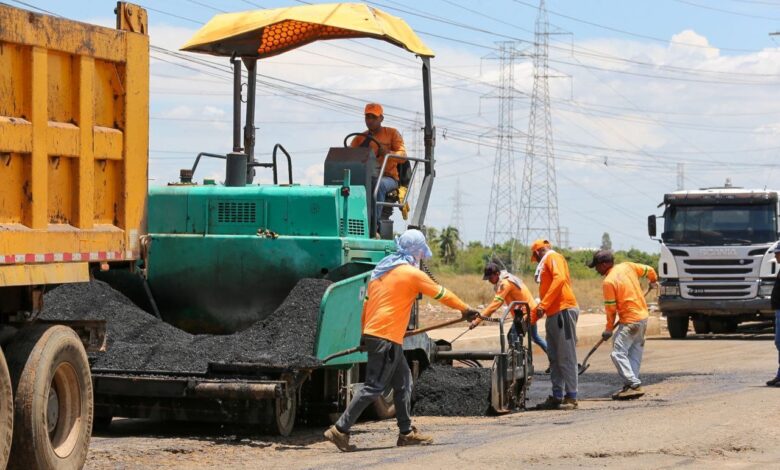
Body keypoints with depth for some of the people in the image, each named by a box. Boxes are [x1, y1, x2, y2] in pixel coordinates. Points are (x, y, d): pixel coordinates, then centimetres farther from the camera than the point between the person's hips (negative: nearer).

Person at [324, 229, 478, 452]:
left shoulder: (382, 270, 14)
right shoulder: (413, 274, -8)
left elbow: (367, 302, 18)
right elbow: (442, 294, 2)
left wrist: (365, 333, 24)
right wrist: (466, 310, 16)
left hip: (372, 333, 9)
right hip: (387, 337, -9)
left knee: (403, 380, 16)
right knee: (373, 387, -8)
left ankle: (406, 432, 19)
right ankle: (340, 429, -11)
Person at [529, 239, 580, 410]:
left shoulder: (554, 257, -1)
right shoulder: (544, 265, 27)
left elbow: (560, 278, -19)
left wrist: (543, 305, -23)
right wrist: (531, 319, 30)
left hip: (563, 311, -10)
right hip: (552, 315, 10)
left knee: (566, 357, -9)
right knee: (554, 358, 9)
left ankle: (571, 397, -9)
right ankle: (557, 397, 13)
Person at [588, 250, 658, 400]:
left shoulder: (608, 282, -15)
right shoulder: (628, 266, 4)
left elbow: (611, 309, -10)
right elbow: (649, 270, 16)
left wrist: (609, 329, 3)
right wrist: (653, 281, 38)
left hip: (630, 320, -9)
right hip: (643, 316, 9)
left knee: (618, 353, -10)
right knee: (635, 353, 13)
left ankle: (634, 384, -19)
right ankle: (632, 385, 11)